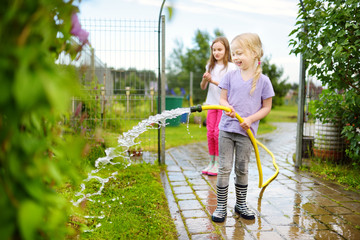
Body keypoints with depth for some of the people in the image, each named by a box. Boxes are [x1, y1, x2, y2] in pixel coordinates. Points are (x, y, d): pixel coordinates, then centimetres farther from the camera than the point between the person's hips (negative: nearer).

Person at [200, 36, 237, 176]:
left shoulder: (230, 67, -5)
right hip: (212, 103, 5)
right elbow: (203, 87, 9)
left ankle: (218, 163, 5)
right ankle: (211, 162, 15)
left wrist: (213, 81, -20)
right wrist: (204, 79, -12)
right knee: (210, 133, 3)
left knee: (218, 133, -8)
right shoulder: (210, 66, 11)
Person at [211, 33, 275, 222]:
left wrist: (250, 119, -14)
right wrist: (228, 107, -18)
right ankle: (221, 206, 14)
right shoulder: (230, 76, 3)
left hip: (246, 132, -1)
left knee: (242, 169, 11)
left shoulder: (263, 80, -2)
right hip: (226, 129, 1)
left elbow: (267, 107, 1)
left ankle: (241, 204, 29)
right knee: (224, 168, 3)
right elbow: (222, 98, 5)